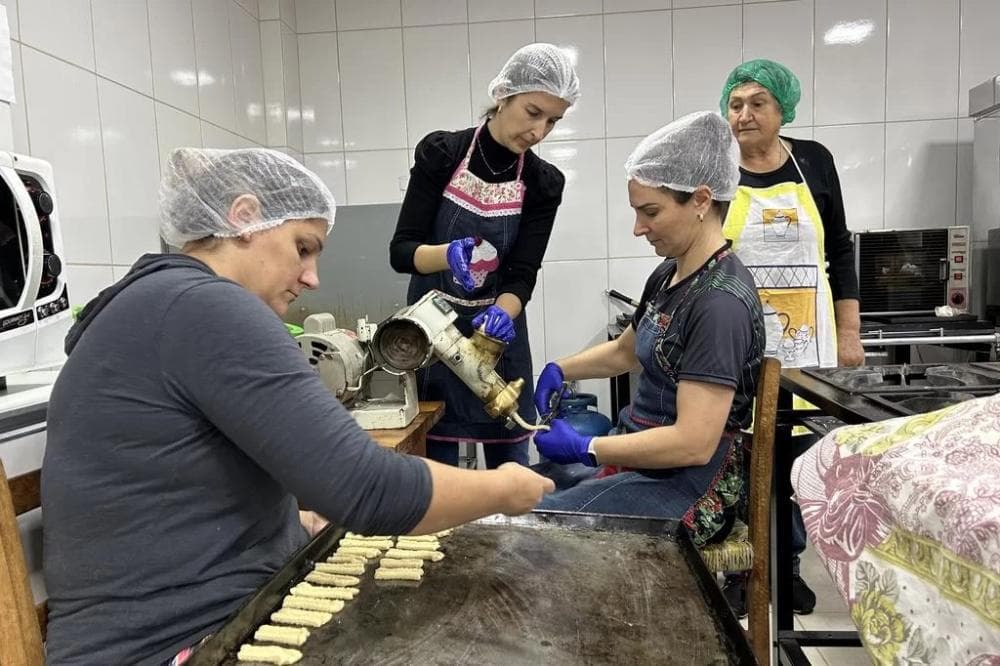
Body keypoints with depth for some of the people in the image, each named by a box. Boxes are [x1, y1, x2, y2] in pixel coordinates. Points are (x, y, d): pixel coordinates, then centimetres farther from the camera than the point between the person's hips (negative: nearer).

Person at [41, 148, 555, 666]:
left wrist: (309, 522, 6)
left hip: (231, 618, 9)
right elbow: (363, 487, -26)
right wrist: (505, 488, -11)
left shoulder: (160, 305, 12)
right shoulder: (203, 306, -20)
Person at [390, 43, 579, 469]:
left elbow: (523, 275, -10)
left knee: (510, 466, 9)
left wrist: (503, 314, -31)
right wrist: (448, 254, -33)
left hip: (497, 334, 2)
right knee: (436, 464, 5)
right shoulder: (440, 153, -10)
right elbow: (400, 251, -12)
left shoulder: (544, 183, -5)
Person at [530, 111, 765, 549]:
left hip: (686, 489, -9)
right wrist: (558, 371, 9)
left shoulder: (720, 302, -22)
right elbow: (625, 350, 23)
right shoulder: (668, 276, 6)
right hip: (642, 463, 9)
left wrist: (584, 449, -19)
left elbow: (693, 443, -26)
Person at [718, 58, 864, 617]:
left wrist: (849, 332, 5)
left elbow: (839, 250, 10)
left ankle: (789, 561, 28)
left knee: (802, 451, 8)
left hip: (805, 337, 2)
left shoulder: (814, 161, 6)